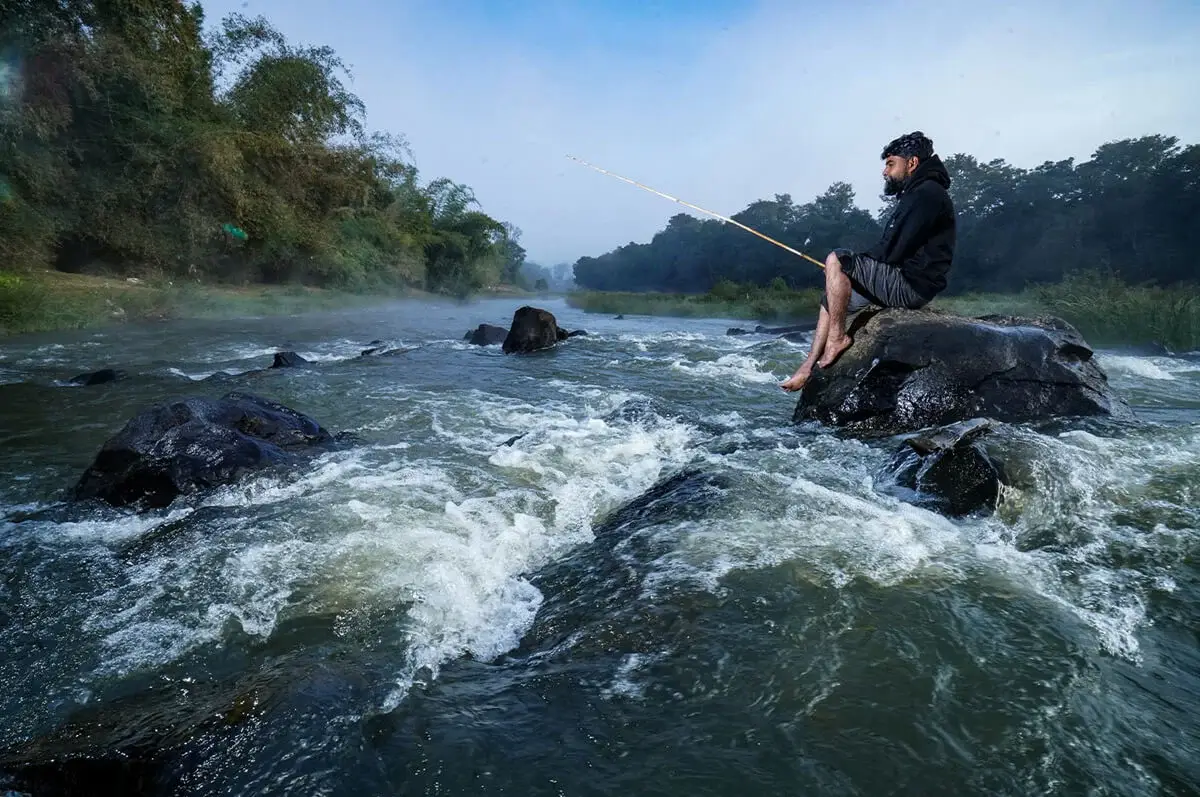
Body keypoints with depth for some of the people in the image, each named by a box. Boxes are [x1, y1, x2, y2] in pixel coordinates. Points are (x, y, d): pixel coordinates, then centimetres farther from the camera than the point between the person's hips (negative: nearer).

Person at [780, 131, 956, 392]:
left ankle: (837, 337, -14)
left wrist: (852, 263, -5)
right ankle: (807, 369, 6)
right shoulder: (915, 195, 21)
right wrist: (855, 267, 6)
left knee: (836, 260, -20)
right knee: (830, 300, 11)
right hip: (902, 284, 10)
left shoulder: (928, 193, -12)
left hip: (910, 285, -10)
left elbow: (893, 251, -20)